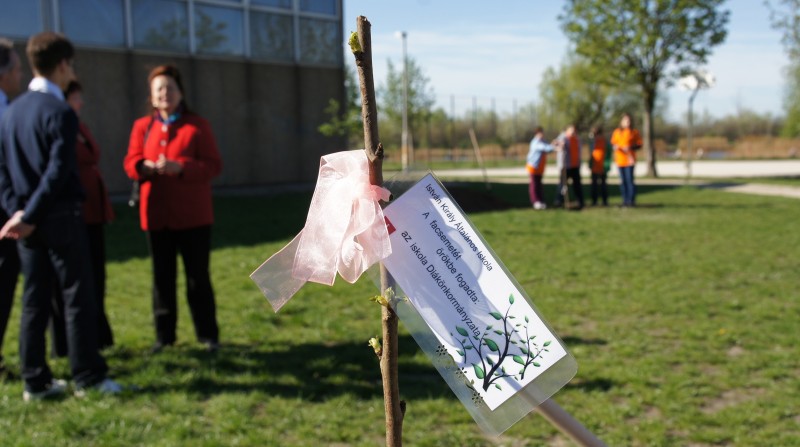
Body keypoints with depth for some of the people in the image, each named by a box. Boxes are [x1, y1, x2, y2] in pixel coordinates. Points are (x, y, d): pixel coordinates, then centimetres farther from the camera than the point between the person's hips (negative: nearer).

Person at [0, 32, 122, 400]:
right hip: (61, 217, -7)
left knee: (35, 300, 11)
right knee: (78, 297, 1)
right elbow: (58, 172, -19)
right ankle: (87, 377, 6)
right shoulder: (60, 112, -13)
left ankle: (35, 381, 16)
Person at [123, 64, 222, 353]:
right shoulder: (142, 126, 10)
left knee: (198, 276, 3)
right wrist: (147, 167, -20)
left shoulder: (197, 125, 1)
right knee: (162, 276, 7)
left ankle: (208, 335, 13)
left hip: (193, 215, -3)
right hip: (156, 214, 3)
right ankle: (164, 336, 17)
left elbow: (213, 165, -6)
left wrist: (180, 167, -21)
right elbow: (131, 163, 4)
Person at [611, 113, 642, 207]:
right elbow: (613, 143, 16)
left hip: (630, 159, -3)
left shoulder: (634, 132, 2)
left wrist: (631, 147, -15)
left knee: (629, 179, -10)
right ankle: (625, 200, 12)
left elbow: (639, 145, 2)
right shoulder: (617, 132, 11)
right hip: (620, 159, 3)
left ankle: (631, 200, -5)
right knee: (622, 181, 5)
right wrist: (615, 147, -7)